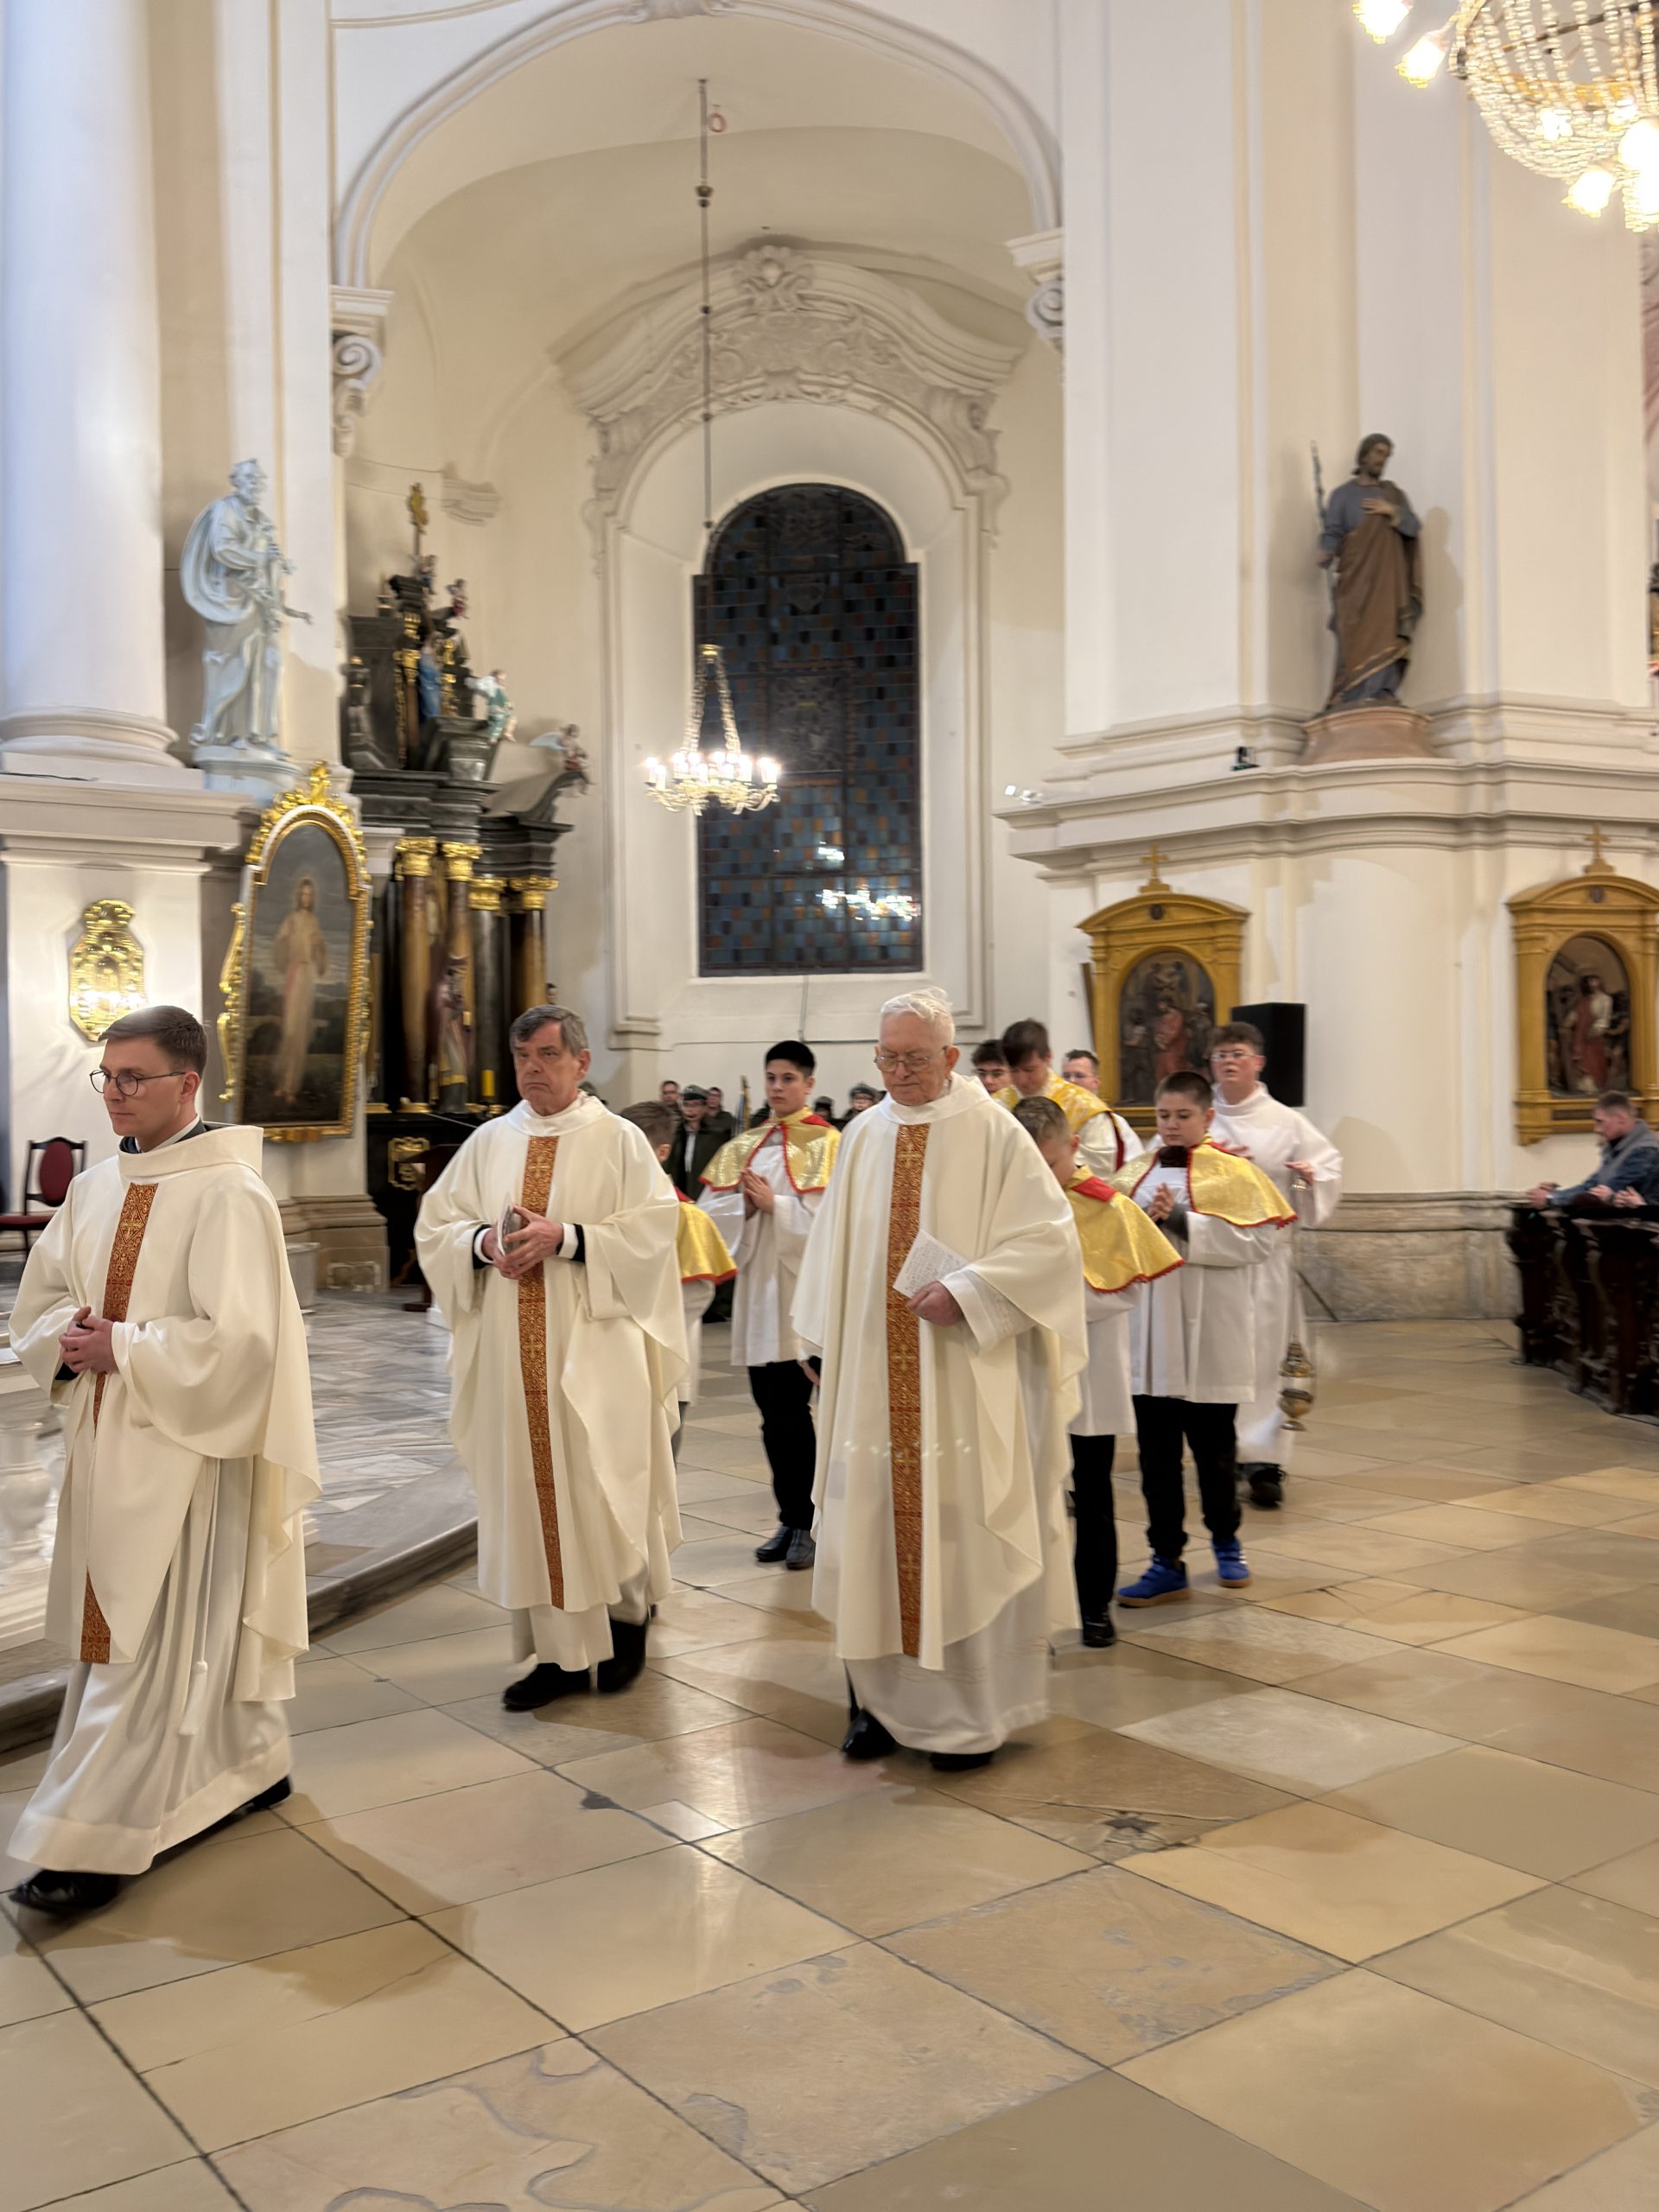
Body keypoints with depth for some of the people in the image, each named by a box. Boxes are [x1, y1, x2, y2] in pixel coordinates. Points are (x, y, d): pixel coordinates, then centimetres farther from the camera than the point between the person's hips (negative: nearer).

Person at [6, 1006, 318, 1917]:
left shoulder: (227, 1194, -14)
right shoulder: (94, 1189, 9)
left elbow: (236, 1339, -20)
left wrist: (120, 1347, -17)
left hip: (184, 1450, -7)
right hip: (104, 1440, 8)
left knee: (144, 1644, -3)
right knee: (197, 1632, 17)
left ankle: (92, 1842, 2)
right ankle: (249, 1769, 34)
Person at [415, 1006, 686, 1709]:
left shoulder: (619, 1140, -1)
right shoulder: (488, 1144, 11)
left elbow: (652, 1228, -9)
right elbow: (434, 1226, 10)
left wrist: (565, 1237, -19)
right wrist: (484, 1243, -11)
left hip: (596, 1350, -3)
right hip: (510, 1354, 4)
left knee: (605, 1490, 1)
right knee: (531, 1494, 4)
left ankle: (628, 1617, 27)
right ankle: (561, 1651, 14)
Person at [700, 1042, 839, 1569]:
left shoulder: (827, 1144, -2)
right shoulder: (743, 1146, 14)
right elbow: (712, 1209, 7)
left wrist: (775, 1205, -15)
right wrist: (745, 1204, -11)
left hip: (803, 1292, -5)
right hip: (757, 1289, 5)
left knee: (792, 1414, -5)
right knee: (774, 1415, 9)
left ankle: (800, 1523, 5)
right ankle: (791, 1520, 19)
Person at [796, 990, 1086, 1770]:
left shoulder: (993, 1134, -4)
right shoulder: (865, 1138, 10)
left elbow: (1048, 1236, -10)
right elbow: (835, 1248, 16)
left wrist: (964, 1291, -19)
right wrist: (829, 1342, 11)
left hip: (962, 1382, -4)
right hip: (872, 1379, 4)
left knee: (961, 1538, 1)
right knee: (873, 1532, 6)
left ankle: (972, 1711, 13)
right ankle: (883, 1696, 19)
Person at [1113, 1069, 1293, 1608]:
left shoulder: (1234, 1173, -3)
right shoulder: (1137, 1174, 8)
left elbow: (1257, 1240, -15)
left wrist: (1183, 1223, -20)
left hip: (1210, 1339, -3)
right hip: (1150, 1336, 3)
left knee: (1213, 1448, 10)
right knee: (1156, 1453, 5)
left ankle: (1226, 1541, 32)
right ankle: (1167, 1562, 13)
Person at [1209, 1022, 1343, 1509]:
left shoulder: (1285, 1122, 4)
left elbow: (1329, 1162, 9)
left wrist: (1312, 1177, -12)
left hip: (1268, 1255, -2)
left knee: (1265, 1354, -5)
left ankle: (1264, 1460, -1)